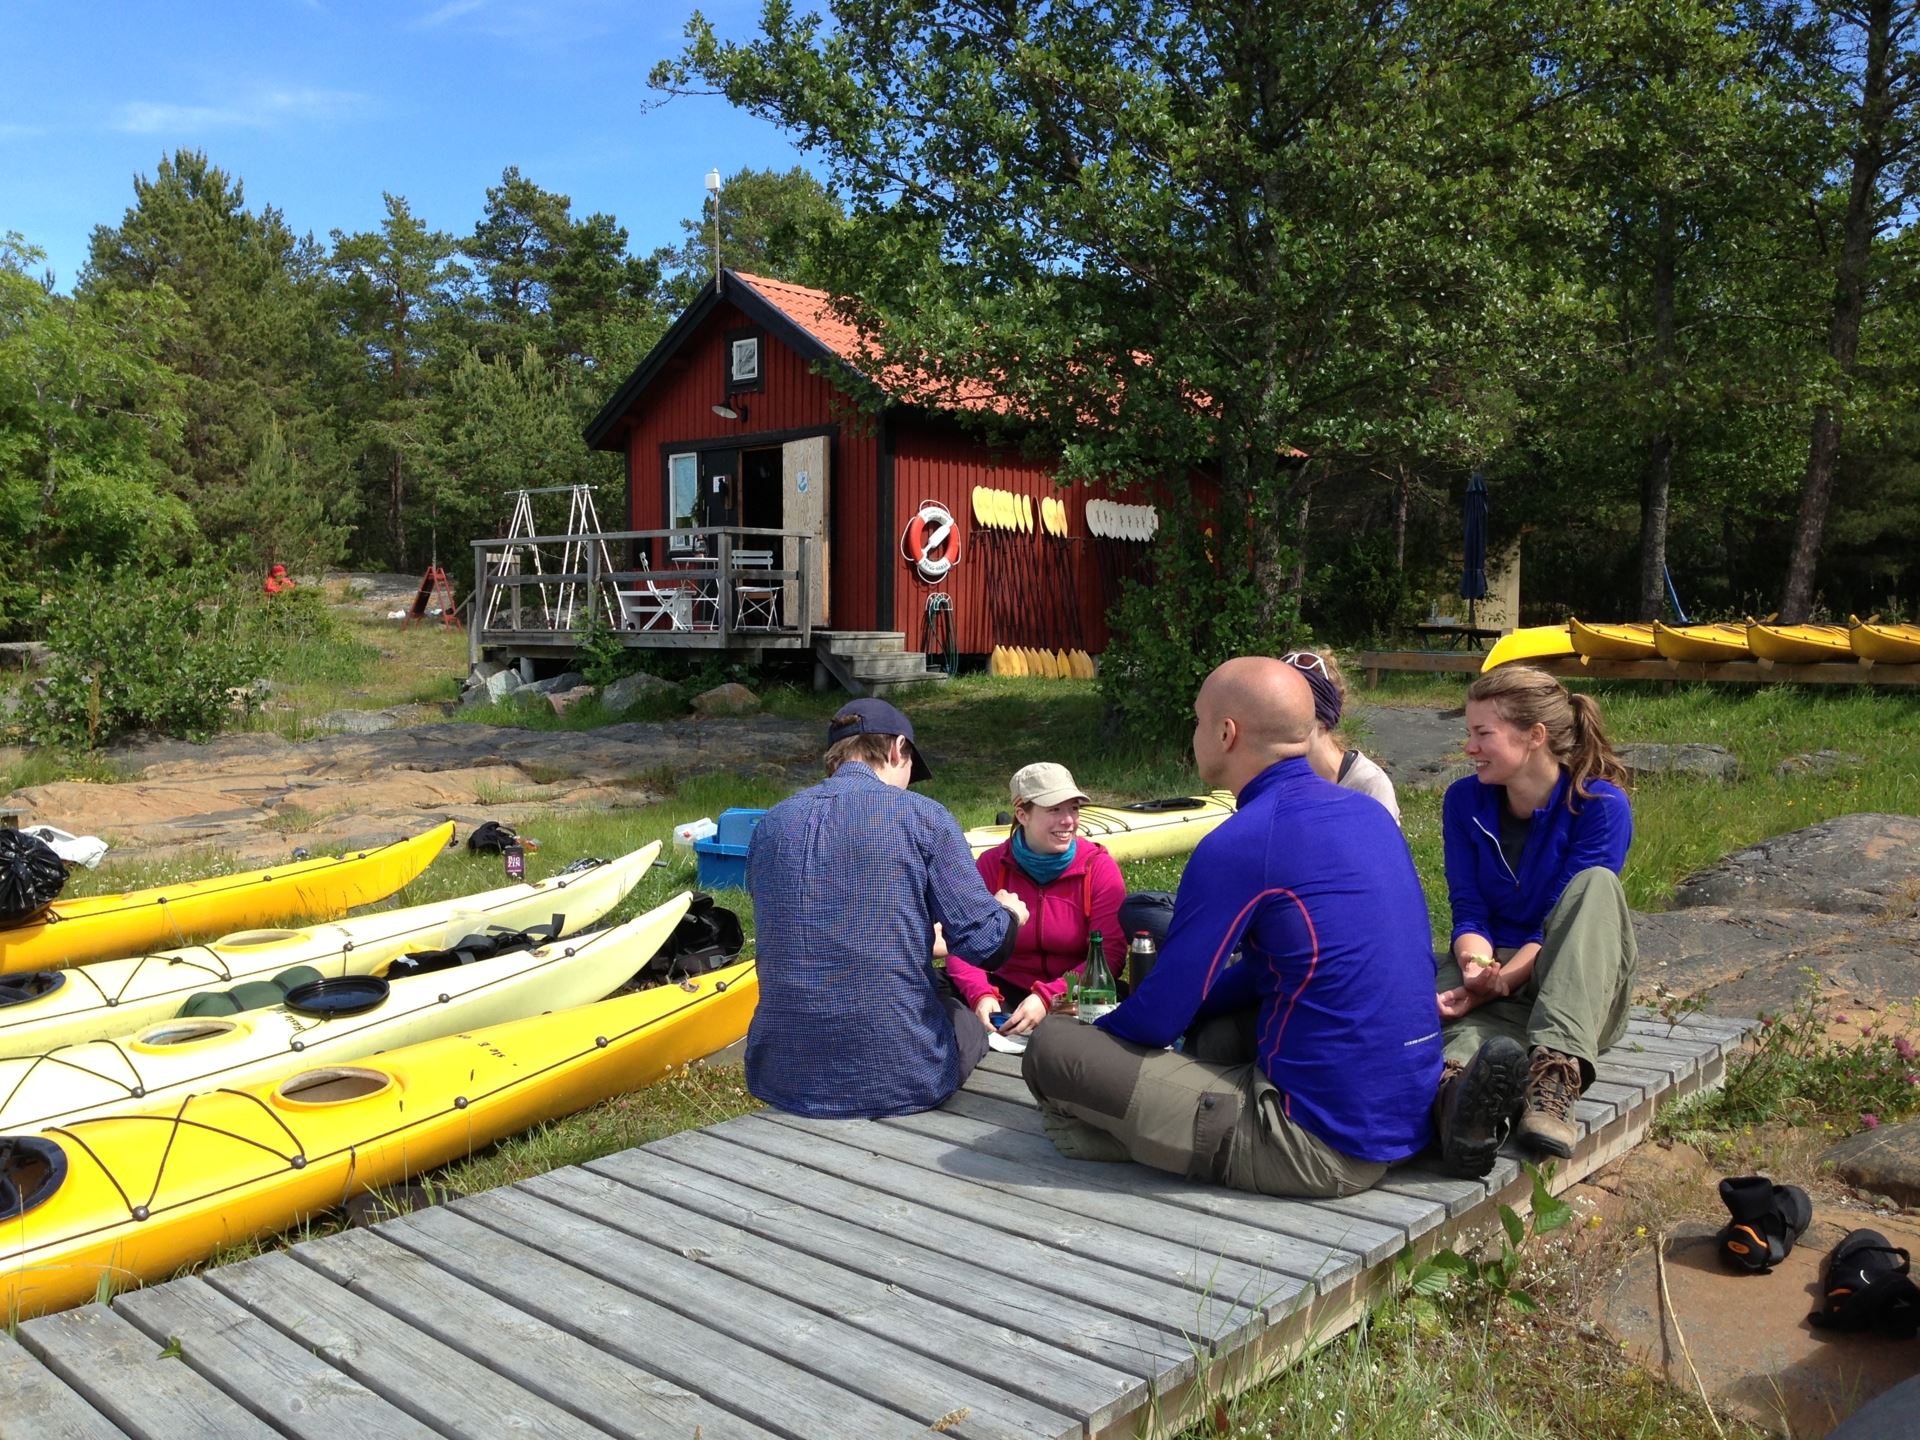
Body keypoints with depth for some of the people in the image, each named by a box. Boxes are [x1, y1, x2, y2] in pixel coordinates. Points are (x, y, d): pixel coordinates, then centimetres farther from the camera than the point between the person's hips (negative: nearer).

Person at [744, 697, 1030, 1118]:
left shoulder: (770, 824, 6)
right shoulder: (921, 816, -8)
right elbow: (988, 947, -9)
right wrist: (1010, 913, 16)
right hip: (898, 1080, -4)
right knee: (968, 1018, 29)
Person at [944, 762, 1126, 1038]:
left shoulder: (1098, 866, -7)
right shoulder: (992, 864, -1)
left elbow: (1110, 953, -13)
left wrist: (1048, 998, -26)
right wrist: (981, 994, -26)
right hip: (1008, 991, 2)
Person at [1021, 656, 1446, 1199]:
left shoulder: (1237, 847, -18)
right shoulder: (1368, 811, 7)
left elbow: (1158, 1019, -10)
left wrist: (1088, 1034, 11)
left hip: (1321, 1149, -9)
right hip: (1407, 1122, 9)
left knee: (1051, 1047, -9)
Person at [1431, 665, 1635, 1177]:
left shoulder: (1601, 804, -9)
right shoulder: (1464, 800, 2)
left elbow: (1560, 923, -15)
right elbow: (1469, 912, -3)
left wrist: (1498, 983, -29)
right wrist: (1476, 967, -26)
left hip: (1579, 990, -1)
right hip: (1491, 976, 2)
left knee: (1595, 884, -30)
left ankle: (1556, 1070, -48)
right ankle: (1462, 1075, -70)